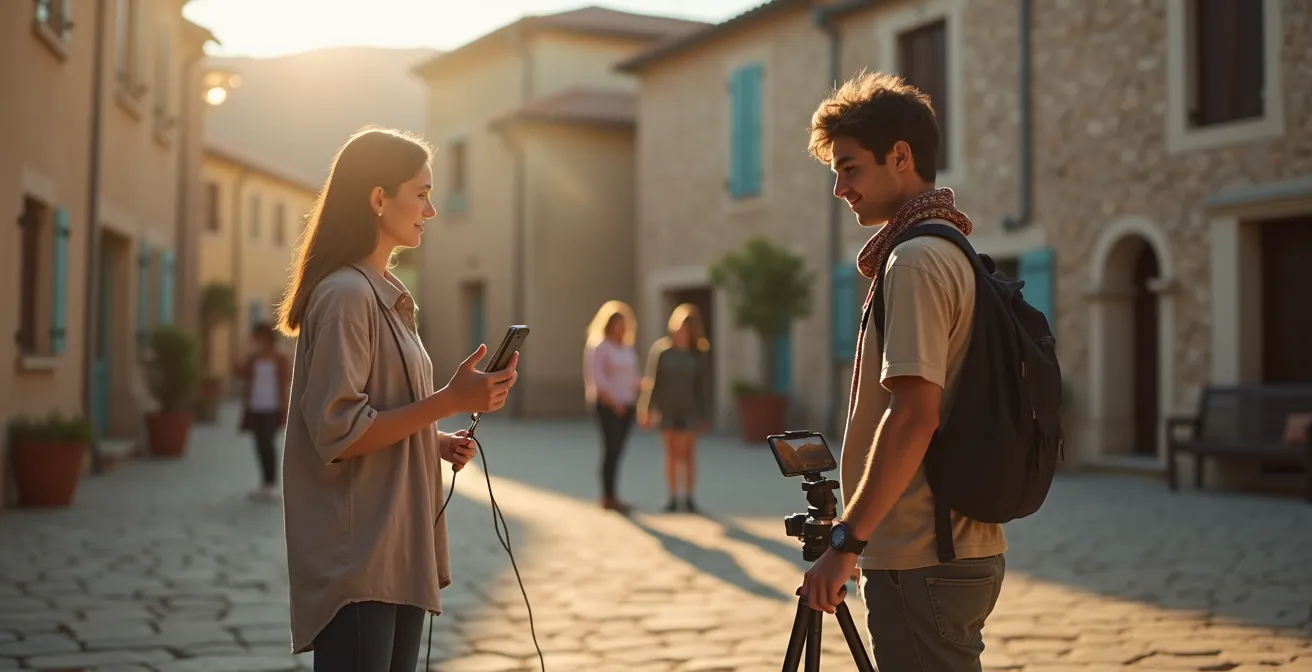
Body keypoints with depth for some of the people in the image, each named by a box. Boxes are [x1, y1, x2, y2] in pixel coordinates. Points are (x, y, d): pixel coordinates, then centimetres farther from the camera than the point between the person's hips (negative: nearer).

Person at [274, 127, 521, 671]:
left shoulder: (387, 296, 16)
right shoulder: (345, 294, -13)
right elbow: (338, 434, -19)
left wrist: (437, 442, 7)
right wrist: (451, 400, -21)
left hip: (398, 553, 9)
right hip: (356, 561, -9)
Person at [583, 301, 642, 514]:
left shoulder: (628, 349, 15)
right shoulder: (600, 348, -6)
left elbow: (634, 376, 17)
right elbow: (598, 378, -14)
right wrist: (614, 402, -21)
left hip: (626, 405, 7)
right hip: (608, 406, -7)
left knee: (617, 451, 7)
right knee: (611, 450, -8)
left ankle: (609, 497, 12)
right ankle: (609, 498, -5)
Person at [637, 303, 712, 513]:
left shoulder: (699, 354, -4)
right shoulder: (662, 350, -3)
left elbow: (704, 386, -1)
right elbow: (654, 381, -1)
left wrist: (705, 415, -3)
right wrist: (650, 409, -5)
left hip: (689, 410, -1)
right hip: (667, 409, 1)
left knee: (688, 454, 0)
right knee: (671, 453, 6)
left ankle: (688, 497, 9)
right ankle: (673, 498, 12)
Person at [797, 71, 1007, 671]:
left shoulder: (915, 262, -15)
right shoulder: (958, 255, 16)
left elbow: (914, 414, -22)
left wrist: (847, 542, -19)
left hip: (921, 564, -10)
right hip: (969, 552, 10)